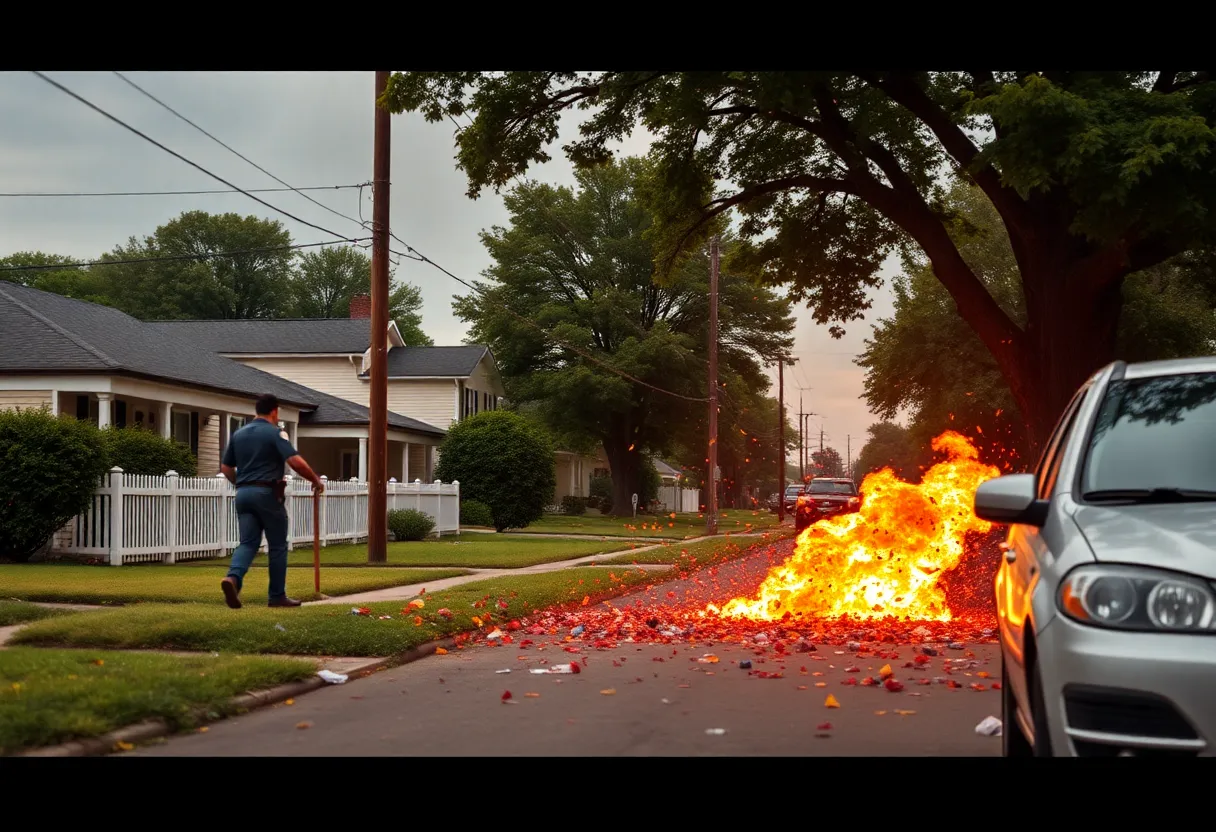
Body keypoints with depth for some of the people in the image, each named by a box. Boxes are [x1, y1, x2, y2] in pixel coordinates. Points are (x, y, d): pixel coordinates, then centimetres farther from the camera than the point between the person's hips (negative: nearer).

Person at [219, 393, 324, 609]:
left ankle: (233, 577, -25)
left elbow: (226, 467, 17)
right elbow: (296, 461, -17)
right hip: (267, 493, -5)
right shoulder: (275, 433, -6)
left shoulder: (238, 434, 13)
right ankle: (277, 596, 11)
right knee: (277, 546, 7)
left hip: (243, 494, 5)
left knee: (248, 543, 3)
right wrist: (316, 480, -4)